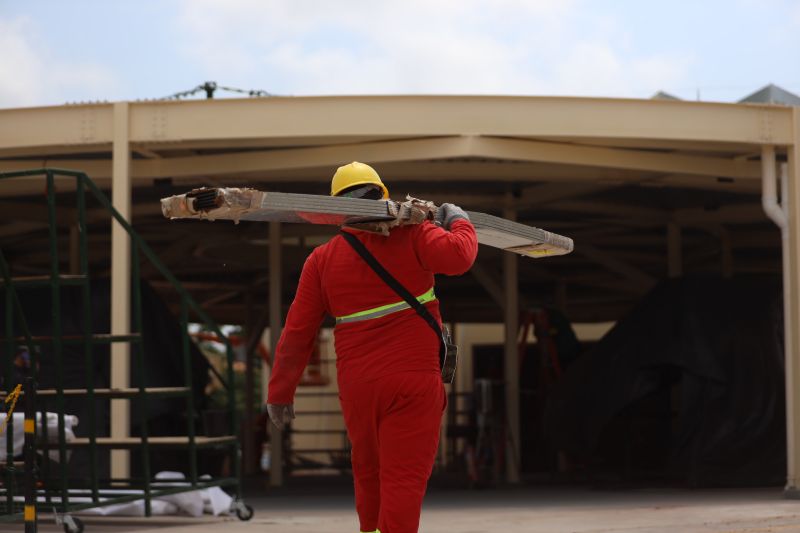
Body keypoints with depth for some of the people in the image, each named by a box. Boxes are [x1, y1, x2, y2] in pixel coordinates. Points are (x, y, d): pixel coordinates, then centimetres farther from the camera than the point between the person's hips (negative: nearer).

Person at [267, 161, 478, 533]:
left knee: (368, 473, 22)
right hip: (413, 379, -3)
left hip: (356, 384, 3)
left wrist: (280, 392, 14)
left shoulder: (322, 259, 5)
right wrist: (459, 223, 3)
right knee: (404, 476, -3)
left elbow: (297, 332, 6)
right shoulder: (411, 235, -4)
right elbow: (457, 257, -20)